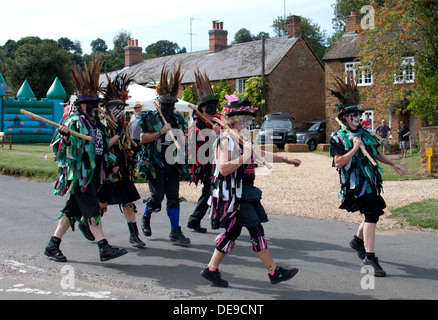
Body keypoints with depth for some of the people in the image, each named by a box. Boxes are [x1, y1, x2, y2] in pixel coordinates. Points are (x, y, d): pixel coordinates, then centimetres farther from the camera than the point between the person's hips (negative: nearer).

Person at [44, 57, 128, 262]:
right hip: (79, 173, -8)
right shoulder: (75, 122, -9)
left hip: (93, 174, 8)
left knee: (72, 210, 9)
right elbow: (64, 148, -16)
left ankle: (52, 246, 15)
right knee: (92, 209, -10)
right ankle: (104, 248, -10)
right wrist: (65, 137, -34)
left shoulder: (96, 123, 17)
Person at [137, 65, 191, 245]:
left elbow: (183, 139, 26)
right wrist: (161, 132, -19)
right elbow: (143, 138, -13)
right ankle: (146, 219, 23)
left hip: (172, 164, 5)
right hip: (154, 165, -5)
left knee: (174, 197, 2)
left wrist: (180, 141, 7)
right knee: (157, 195, -7)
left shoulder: (178, 119, 14)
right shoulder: (150, 118, -2)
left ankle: (175, 231, 5)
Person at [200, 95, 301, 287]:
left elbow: (262, 154, 28)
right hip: (234, 194, -10)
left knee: (233, 232, 10)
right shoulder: (226, 140, -14)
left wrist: (287, 160, 30)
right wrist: (244, 158, -23)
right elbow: (224, 169, -24)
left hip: (245, 192, 10)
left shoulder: (243, 139, 16)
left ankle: (211, 270, 16)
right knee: (256, 231, -4)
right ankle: (274, 272, 3)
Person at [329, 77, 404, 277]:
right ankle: (369, 257, -18)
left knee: (374, 212, 15)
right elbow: (338, 163, -16)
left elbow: (376, 153, 27)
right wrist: (354, 149, -21)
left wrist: (393, 164, 26)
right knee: (371, 215, -17)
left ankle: (358, 240, 41)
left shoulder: (365, 133, 14)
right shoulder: (338, 138, -7)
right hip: (356, 183, -8)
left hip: (371, 181, 8)